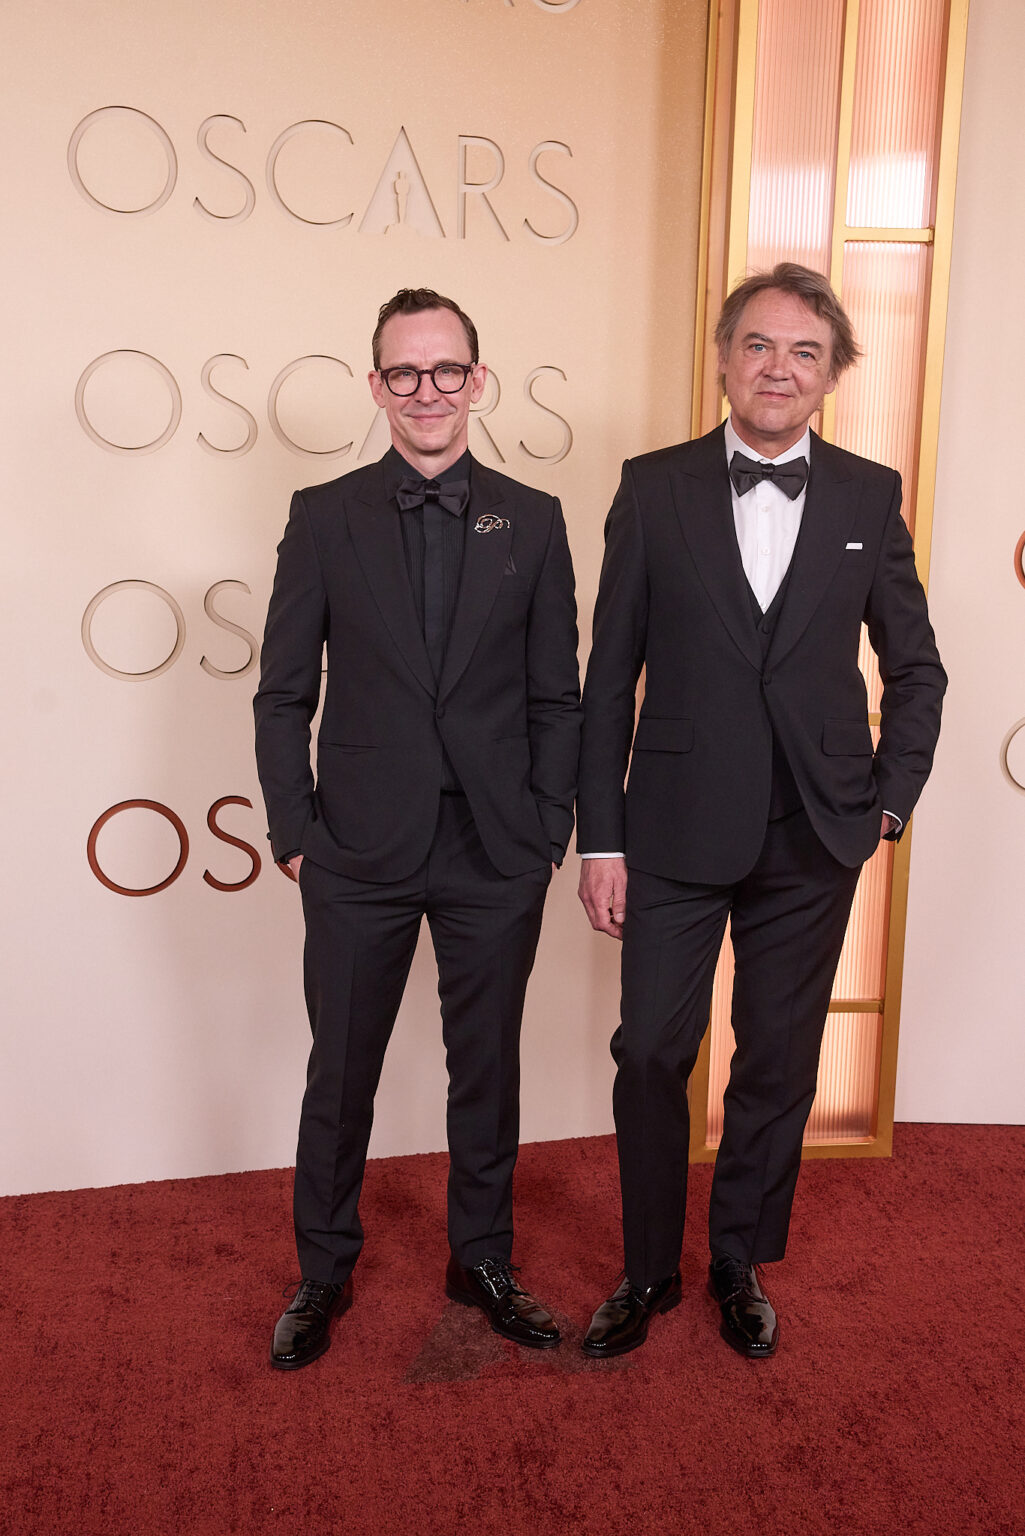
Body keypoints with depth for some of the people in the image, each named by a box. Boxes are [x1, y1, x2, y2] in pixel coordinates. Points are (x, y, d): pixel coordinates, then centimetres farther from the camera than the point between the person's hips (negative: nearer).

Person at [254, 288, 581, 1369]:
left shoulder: (532, 521, 3)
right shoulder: (324, 517, 1)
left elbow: (556, 697, 5)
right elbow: (283, 695, 2)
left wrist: (548, 834, 0)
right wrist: (295, 834, -3)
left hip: (497, 855, 1)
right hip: (360, 854, 0)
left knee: (487, 1072, 15)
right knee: (339, 1076, 13)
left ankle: (482, 1261, 36)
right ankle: (323, 1273, 35)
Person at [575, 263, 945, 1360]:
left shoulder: (870, 496, 4)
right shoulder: (654, 487, 0)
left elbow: (914, 668, 12)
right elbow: (609, 677, -1)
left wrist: (890, 803, 2)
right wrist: (601, 837, -4)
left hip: (814, 841, 2)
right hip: (677, 829, -1)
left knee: (778, 1063, 12)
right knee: (651, 1054, 5)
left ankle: (741, 1266, 34)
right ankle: (648, 1270, 29)